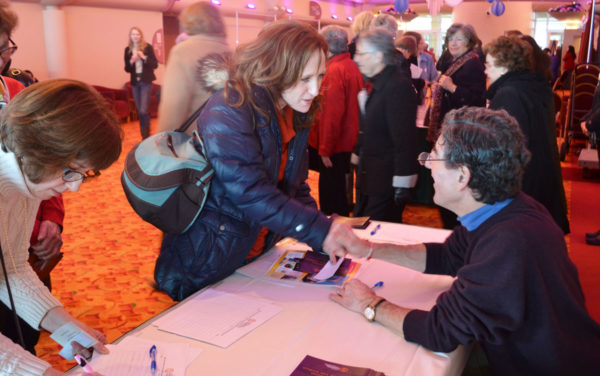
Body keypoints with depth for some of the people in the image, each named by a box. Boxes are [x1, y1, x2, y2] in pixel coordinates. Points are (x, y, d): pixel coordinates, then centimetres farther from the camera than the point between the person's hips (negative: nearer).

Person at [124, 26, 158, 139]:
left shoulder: (148, 47, -2)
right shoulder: (128, 49, 8)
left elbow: (155, 64, -4)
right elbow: (126, 69, 9)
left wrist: (144, 57, -17)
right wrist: (131, 61, -10)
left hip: (146, 81, -4)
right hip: (135, 82, 4)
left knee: (143, 111, -15)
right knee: (139, 111, 9)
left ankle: (146, 136, -5)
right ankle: (144, 136, 19)